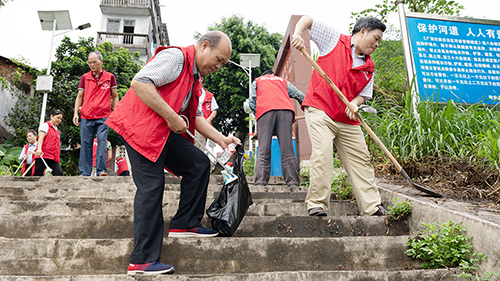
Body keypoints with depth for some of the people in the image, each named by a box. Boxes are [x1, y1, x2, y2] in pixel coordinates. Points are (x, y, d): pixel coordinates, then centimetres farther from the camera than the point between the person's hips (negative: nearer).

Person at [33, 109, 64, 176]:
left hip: (53, 158, 6)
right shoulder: (45, 125, 3)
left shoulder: (57, 130, 23)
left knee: (59, 173, -11)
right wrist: (39, 149, -28)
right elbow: (41, 138, -12)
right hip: (43, 156, -6)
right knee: (37, 175, -5)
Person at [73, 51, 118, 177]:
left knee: (102, 141, -11)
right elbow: (79, 97, 14)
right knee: (85, 143, 0)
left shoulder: (110, 77, 9)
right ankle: (84, 172, 4)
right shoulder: (84, 77, 13)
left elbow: (114, 97, 11)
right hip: (86, 117, 2)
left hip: (103, 117, -2)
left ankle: (101, 170, -11)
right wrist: (76, 113, 3)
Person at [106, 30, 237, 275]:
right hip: (140, 126, -10)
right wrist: (172, 117, -22)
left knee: (199, 164, 4)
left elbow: (195, 117, 21)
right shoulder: (175, 57, -11)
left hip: (165, 131, 10)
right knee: (152, 186, -11)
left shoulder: (194, 79, 20)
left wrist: (221, 139, 11)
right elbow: (139, 83, -24)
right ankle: (142, 261, -3)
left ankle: (184, 225, 12)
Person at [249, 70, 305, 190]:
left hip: (265, 110, -1)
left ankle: (260, 184, -19)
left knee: (263, 150, -7)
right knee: (287, 149, -5)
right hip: (285, 110, 1)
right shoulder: (283, 81, 35)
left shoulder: (257, 81, 31)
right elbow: (301, 96, 26)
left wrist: (257, 114, 26)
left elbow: (252, 102, 15)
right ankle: (293, 184, -14)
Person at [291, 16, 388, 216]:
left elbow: (363, 94, 13)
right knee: (323, 154, -20)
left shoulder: (369, 68, 17)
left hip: (348, 120, 6)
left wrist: (354, 103, -11)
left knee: (361, 159, 7)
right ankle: (316, 204, -10)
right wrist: (297, 33, -16)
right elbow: (308, 20, 7)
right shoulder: (334, 39, 4)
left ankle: (373, 207, 16)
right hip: (319, 111, -6)